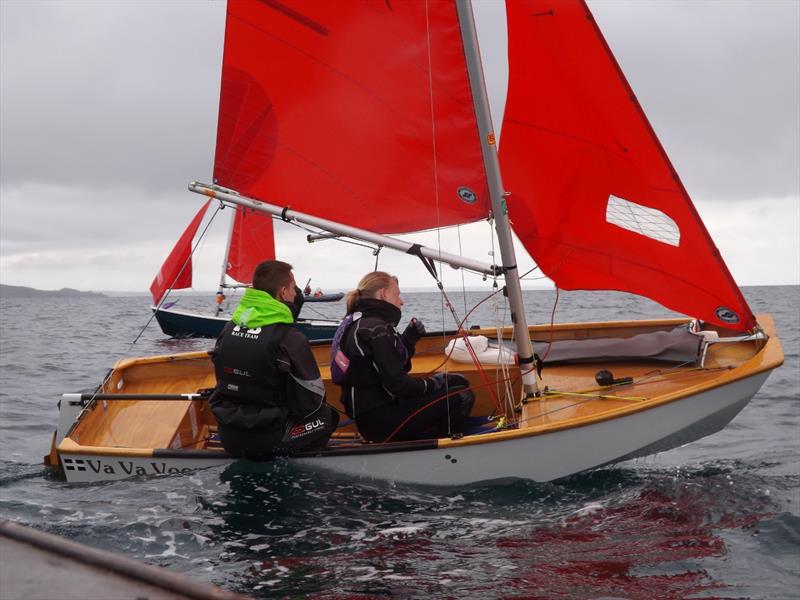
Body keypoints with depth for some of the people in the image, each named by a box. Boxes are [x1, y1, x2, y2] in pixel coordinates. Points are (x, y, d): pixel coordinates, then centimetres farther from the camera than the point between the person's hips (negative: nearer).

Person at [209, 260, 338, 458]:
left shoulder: (229, 328, 3)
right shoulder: (291, 339, -17)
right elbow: (312, 402, -12)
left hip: (227, 437, 6)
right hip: (266, 442, -6)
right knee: (329, 416, 17)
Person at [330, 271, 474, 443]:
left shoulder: (358, 323, 14)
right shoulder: (376, 329, -18)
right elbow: (396, 383, -22)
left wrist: (409, 340, 5)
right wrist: (431, 384, -7)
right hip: (380, 420, -10)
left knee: (457, 382, 15)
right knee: (462, 397, -10)